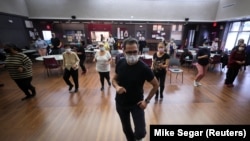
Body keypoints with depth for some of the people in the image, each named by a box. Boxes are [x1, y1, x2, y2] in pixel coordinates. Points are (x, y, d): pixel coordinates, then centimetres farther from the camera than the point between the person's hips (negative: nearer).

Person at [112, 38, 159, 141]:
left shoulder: (144, 68, -21)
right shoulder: (120, 64, -12)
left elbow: (156, 85, -8)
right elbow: (114, 79, 3)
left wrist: (147, 100, -11)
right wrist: (117, 87, -19)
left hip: (136, 103, -3)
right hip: (120, 103, 3)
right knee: (126, 128, 21)